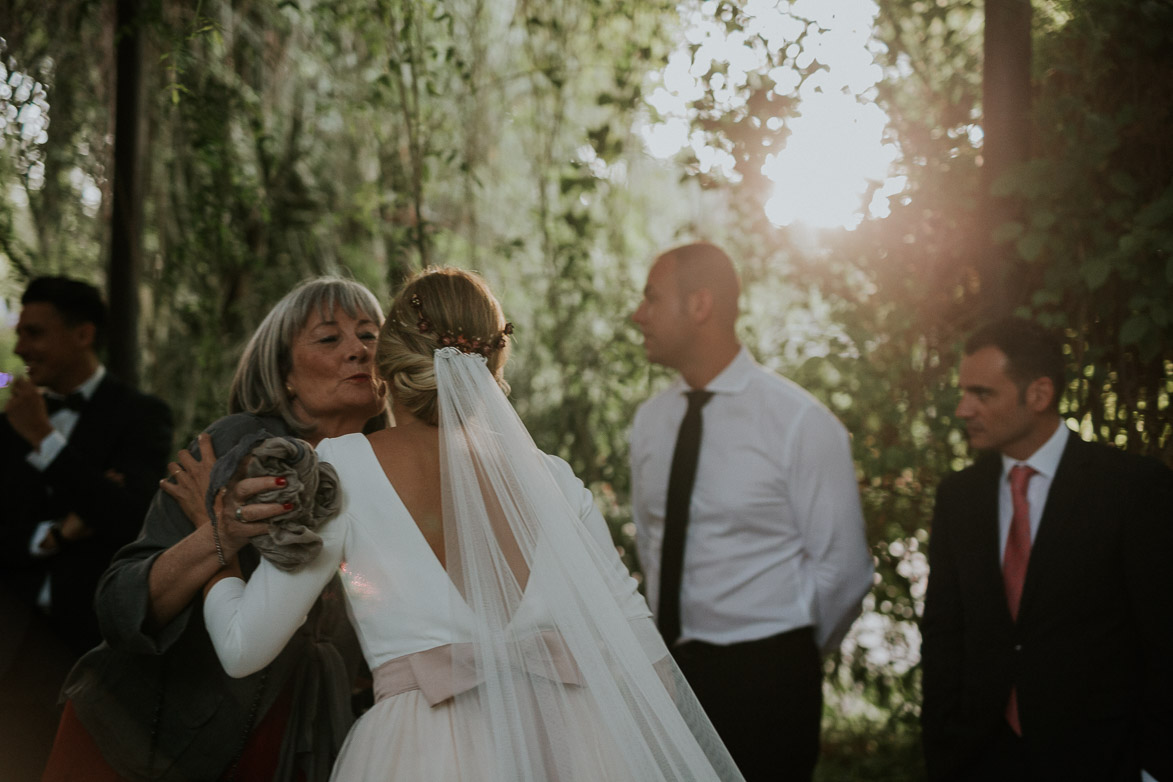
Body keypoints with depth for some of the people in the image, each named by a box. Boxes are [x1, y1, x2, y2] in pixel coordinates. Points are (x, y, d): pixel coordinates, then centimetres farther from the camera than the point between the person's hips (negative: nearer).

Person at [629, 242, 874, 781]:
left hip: (766, 677, -5)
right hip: (669, 668, 5)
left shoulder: (803, 424, -11)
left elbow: (841, 569, -8)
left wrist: (791, 665, 1)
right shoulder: (649, 421, 6)